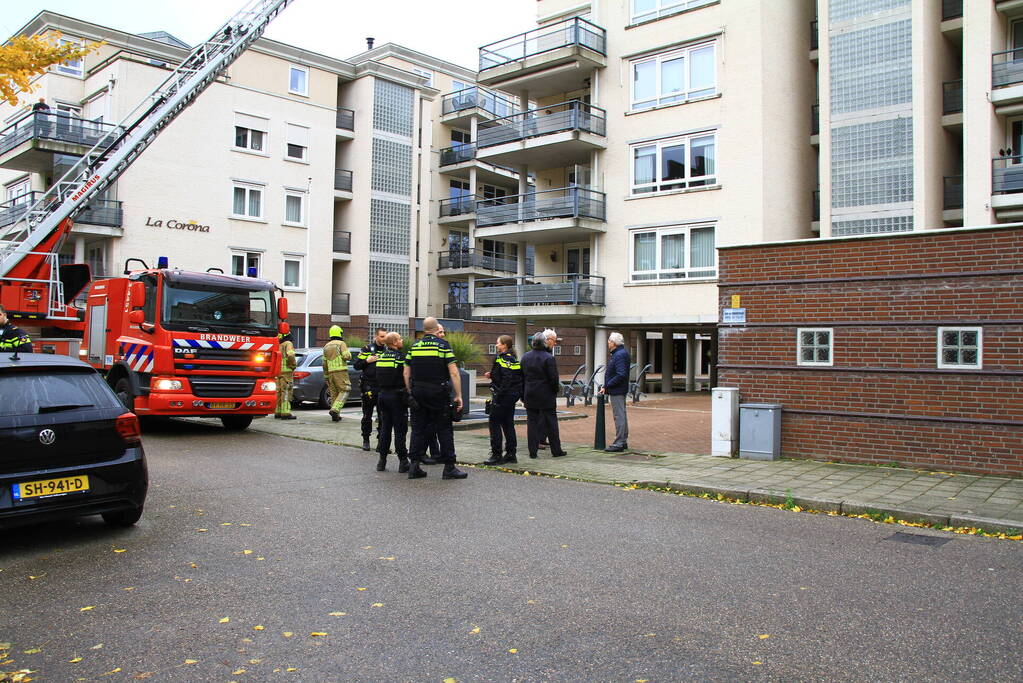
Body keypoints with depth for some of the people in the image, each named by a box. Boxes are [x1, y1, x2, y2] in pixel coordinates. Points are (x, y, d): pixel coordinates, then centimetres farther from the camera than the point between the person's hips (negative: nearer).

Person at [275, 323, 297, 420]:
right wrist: (293, 365, -11)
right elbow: (290, 355, -25)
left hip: (278, 371, 7)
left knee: (279, 392, 13)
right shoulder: (288, 343, -10)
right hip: (286, 371, -7)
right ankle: (285, 413, -10)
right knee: (286, 392, -7)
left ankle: (278, 412, 16)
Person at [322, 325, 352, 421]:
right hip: (341, 371, -6)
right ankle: (335, 410, -20)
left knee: (334, 393, 10)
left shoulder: (326, 347, 16)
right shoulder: (341, 343, -3)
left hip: (330, 372, 6)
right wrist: (348, 353, 7)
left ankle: (335, 416, 10)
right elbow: (347, 356, -16)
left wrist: (326, 376, 22)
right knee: (344, 391, -3)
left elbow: (324, 364, 17)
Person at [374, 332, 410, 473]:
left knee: (385, 427, 12)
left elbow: (378, 377, 10)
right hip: (396, 395, -6)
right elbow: (407, 376, -11)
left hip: (382, 394, 6)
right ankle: (403, 461, 2)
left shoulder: (381, 356, 7)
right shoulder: (400, 356, -11)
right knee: (400, 429, -1)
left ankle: (382, 460, 15)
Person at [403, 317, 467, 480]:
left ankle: (414, 465, 10)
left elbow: (406, 373, 7)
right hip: (438, 393, -4)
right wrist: (458, 395, -9)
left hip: (418, 393, 4)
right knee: (444, 429, 3)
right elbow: (453, 372, -11)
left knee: (418, 429, 11)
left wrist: (410, 393, 15)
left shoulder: (414, 346, 7)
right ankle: (449, 467, 4)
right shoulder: (443, 345, -5)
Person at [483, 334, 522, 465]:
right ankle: (511, 454, 16)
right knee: (508, 424, 13)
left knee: (495, 423, -3)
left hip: (503, 396, -9)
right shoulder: (513, 359, 12)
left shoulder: (502, 359, -15)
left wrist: (497, 396, -21)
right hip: (512, 396, 9)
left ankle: (496, 455, -2)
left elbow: (506, 380, -22)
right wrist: (492, 376, 15)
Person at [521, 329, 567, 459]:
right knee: (551, 423, 6)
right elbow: (554, 378, -14)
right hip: (546, 397, -4)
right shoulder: (549, 358, -14)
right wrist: (556, 390, 4)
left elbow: (521, 377, 8)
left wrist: (523, 395, 13)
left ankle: (532, 451, 7)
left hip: (530, 396, 4)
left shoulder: (525, 357, 5)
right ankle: (556, 450, 13)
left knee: (532, 423, 8)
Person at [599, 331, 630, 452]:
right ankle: (623, 441, 25)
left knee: (619, 416, -6)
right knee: (622, 416, 16)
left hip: (617, 391, -11)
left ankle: (618, 444, -2)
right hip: (619, 390, 11)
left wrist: (607, 385, -19)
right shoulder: (622, 353, 14)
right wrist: (606, 386, 10)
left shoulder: (619, 355, -19)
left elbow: (621, 375, -27)